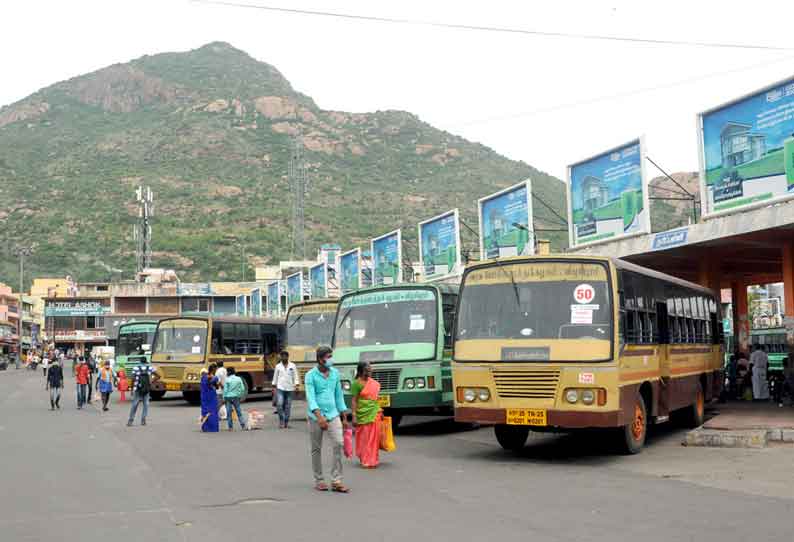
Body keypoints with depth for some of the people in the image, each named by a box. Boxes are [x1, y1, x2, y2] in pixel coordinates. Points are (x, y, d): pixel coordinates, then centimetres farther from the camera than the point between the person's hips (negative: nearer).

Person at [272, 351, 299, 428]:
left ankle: (286, 422, 12)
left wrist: (296, 385, -11)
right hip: (280, 388, 0)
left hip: (289, 389, 0)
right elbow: (275, 377, 12)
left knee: (288, 406, 3)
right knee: (279, 404, -16)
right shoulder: (278, 366, 7)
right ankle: (281, 421, -3)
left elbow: (295, 376, 3)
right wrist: (274, 387, 9)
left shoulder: (293, 366, 5)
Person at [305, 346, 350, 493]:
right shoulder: (311, 375, -7)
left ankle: (336, 481, -6)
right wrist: (319, 416, -29)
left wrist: (344, 417, 12)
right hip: (316, 417, -3)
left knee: (339, 444, -11)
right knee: (316, 449, 6)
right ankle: (319, 481, 19)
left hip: (333, 415, 3)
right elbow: (310, 397, -16)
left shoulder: (335, 373, 7)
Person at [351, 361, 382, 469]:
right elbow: (354, 400, -9)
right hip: (363, 414, -6)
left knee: (374, 437, 7)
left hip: (374, 413, 6)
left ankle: (372, 460, 17)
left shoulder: (374, 383, 10)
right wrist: (354, 416, -14)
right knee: (364, 438, 2)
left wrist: (379, 411, 19)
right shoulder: (357, 383, -8)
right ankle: (365, 460, 11)